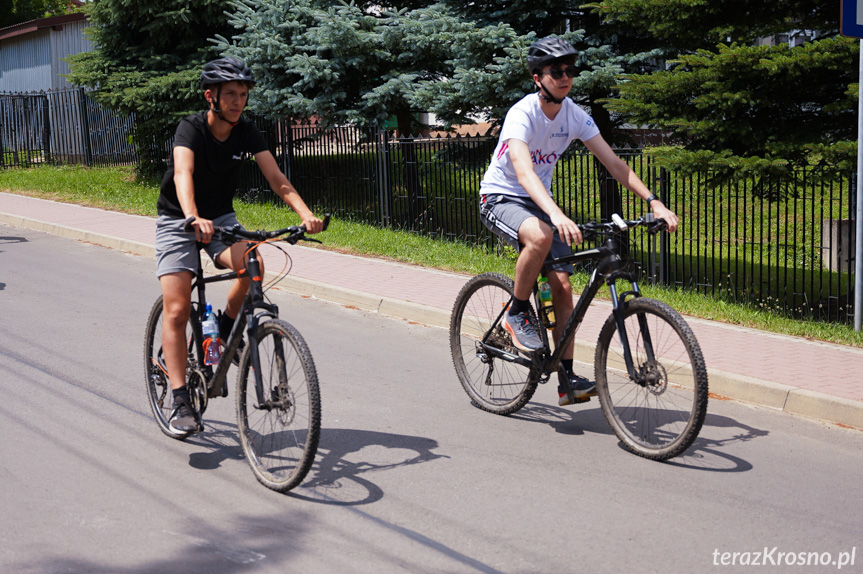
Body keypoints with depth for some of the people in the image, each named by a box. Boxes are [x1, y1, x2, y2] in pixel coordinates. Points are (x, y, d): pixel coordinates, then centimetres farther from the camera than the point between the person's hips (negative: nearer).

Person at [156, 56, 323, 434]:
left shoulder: (248, 133, -9)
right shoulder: (191, 128, -21)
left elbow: (277, 179, -18)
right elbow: (183, 174, -39)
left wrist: (305, 213, -36)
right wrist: (194, 218, -58)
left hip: (221, 217, 3)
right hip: (178, 220, -3)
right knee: (177, 310, -12)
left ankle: (227, 327, -1)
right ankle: (180, 402, -7)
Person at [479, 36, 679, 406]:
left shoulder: (575, 116, -5)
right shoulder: (522, 114, -25)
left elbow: (613, 162, -4)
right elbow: (524, 171, -40)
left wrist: (654, 203, -15)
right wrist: (556, 215, -56)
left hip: (538, 202, 6)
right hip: (500, 199, -6)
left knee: (562, 285, -7)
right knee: (540, 236, -38)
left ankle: (567, 381, -2)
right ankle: (517, 314, -14)